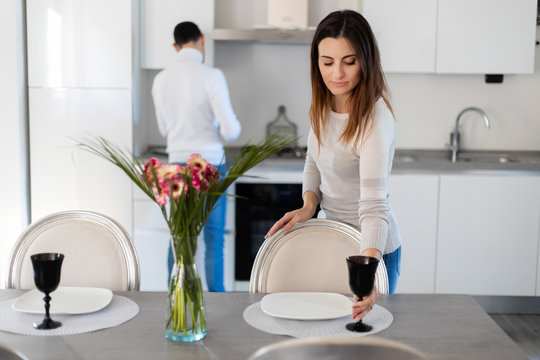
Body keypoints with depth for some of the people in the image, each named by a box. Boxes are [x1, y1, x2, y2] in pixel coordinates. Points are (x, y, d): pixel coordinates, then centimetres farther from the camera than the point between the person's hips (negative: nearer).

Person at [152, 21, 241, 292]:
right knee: (213, 240, 6)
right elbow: (231, 130, -16)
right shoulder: (211, 76, -14)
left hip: (178, 165, 5)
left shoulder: (161, 80, 2)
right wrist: (234, 129, 7)